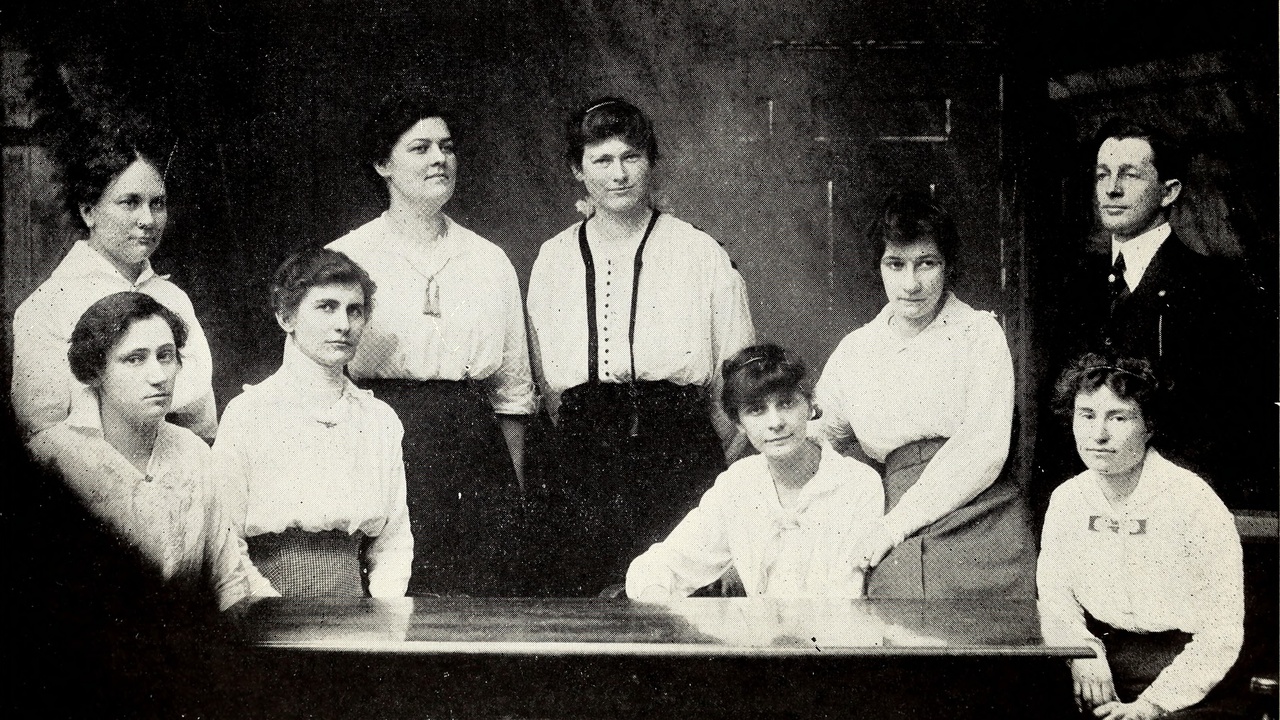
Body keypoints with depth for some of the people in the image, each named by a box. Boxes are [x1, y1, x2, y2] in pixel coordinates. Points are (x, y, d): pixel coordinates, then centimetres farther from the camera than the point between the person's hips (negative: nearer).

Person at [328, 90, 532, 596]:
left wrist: (514, 490, 9)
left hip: (476, 447, 3)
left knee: (489, 596, -1)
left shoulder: (491, 261, 12)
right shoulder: (343, 259, 3)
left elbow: (512, 388, 14)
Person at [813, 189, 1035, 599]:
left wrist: (895, 523, -9)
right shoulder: (855, 350, 15)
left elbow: (985, 449, -6)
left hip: (980, 525, -2)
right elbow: (826, 436, 33)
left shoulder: (979, 333, 4)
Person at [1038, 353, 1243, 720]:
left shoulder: (1196, 505, -12)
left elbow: (1221, 634, -12)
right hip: (1100, 649, 5)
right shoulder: (1067, 499, 4)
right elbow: (1053, 589, 13)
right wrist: (1084, 651, -8)